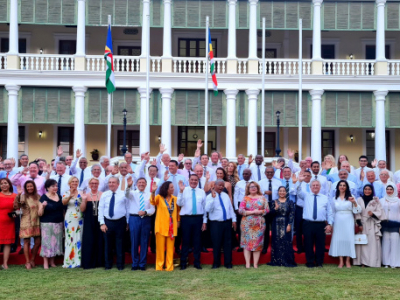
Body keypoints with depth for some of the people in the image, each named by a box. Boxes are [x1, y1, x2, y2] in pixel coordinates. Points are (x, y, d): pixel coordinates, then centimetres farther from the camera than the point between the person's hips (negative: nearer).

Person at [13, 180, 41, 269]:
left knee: (38, 242, 4)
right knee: (27, 242, -1)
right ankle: (27, 262, 8)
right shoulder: (23, 196, -5)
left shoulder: (38, 196, 10)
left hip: (37, 222, 4)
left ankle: (32, 260, 21)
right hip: (26, 223, -4)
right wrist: (18, 195, -31)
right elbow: (16, 206, -22)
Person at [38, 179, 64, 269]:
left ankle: (52, 261, 18)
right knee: (47, 242, -3)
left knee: (56, 242, 8)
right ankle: (45, 262, 4)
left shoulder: (59, 197, 9)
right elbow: (40, 214, -8)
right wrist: (43, 206, -25)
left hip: (58, 224, 5)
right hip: (47, 224, -5)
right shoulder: (44, 197, -6)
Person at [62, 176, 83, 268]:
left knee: (78, 239, 5)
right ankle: (69, 261, 3)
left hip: (79, 219, 2)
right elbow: (64, 202, -19)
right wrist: (70, 196, -38)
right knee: (70, 239, -2)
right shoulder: (66, 193, 2)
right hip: (70, 219, -2)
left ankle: (77, 260, 12)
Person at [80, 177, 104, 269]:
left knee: (100, 241, 4)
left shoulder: (102, 195, 2)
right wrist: (83, 200, -14)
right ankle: (88, 263, 10)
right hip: (89, 223, 0)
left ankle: (99, 261, 15)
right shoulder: (86, 195, 4)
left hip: (99, 221, 0)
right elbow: (82, 209, -2)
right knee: (89, 242, 2)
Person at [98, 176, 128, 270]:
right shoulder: (104, 195, 7)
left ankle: (120, 265, 14)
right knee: (108, 244, 7)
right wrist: (102, 223, -3)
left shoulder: (123, 194, 2)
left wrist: (127, 222, 2)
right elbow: (100, 209, 5)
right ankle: (108, 265, 18)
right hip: (107, 222, 2)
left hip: (120, 222, -2)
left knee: (120, 244, 3)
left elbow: (127, 209, 4)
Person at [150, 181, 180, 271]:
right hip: (161, 226, -3)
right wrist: (153, 192, -39)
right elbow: (153, 202, -23)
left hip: (172, 226, 3)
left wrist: (178, 221, 13)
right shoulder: (159, 197, -2)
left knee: (170, 247, 4)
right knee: (160, 247, 1)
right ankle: (159, 266, 9)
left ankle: (169, 266, 10)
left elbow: (178, 210, 20)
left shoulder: (175, 199, 9)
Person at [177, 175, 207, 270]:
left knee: (197, 241, 6)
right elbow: (179, 203, -10)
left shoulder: (201, 192, 10)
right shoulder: (184, 190, 3)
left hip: (198, 218, 2)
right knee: (185, 240, 2)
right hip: (186, 218, -2)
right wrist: (181, 191, -21)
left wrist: (204, 221, 8)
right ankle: (183, 263, 10)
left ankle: (197, 262, 16)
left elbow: (204, 207, 11)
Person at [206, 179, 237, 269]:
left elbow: (231, 208, 16)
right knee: (216, 244, 1)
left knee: (228, 243, 6)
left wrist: (234, 220, 9)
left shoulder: (226, 195, 13)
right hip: (216, 223, -4)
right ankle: (216, 263, 15)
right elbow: (207, 209, -20)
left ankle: (228, 263, 16)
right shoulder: (210, 197, -4)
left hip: (227, 222, 4)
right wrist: (213, 198, -26)